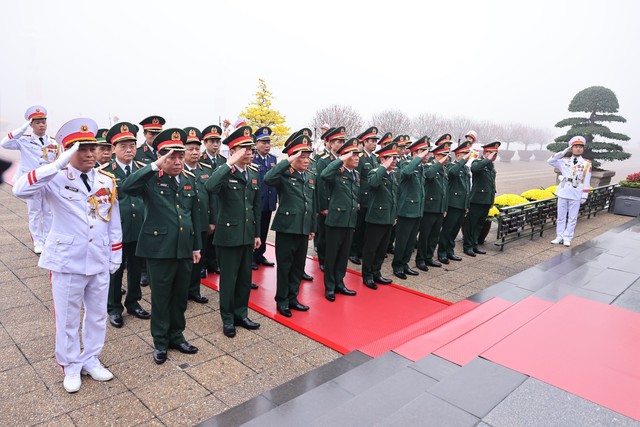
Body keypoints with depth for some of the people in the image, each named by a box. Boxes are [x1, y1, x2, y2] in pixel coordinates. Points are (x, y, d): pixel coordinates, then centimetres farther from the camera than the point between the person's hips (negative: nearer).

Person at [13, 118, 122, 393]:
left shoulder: (107, 180, 1)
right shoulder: (57, 179, -10)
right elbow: (20, 190, -29)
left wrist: (116, 255, 8)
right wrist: (58, 165, -35)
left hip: (100, 261, 4)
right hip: (67, 262, -3)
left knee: (97, 315, 16)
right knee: (68, 318, 12)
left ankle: (91, 359, 37)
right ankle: (71, 367, 32)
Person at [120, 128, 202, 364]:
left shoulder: (190, 179, 7)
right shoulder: (151, 178, -9)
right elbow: (126, 187, -30)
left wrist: (196, 246, 12)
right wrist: (155, 166, -32)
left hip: (185, 249, 5)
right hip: (159, 249, -5)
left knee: (181, 296, 16)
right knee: (160, 297, 10)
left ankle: (176, 336, 35)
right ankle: (160, 342, 27)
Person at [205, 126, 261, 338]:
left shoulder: (254, 174, 8)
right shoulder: (224, 173, -11)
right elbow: (210, 186, -35)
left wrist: (257, 233, 14)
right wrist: (230, 163, -34)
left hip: (248, 235, 6)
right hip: (228, 234, -6)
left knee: (245, 277, 15)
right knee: (228, 279, 6)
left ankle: (241, 314, 32)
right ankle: (228, 319, 23)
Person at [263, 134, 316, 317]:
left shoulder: (311, 177, 11)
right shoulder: (284, 174, -8)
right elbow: (267, 179, -31)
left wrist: (312, 228, 16)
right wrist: (287, 162, -29)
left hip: (304, 228, 6)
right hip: (286, 227, -6)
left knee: (299, 266, 14)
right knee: (284, 266, 5)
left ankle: (292, 298, 29)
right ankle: (282, 300, 20)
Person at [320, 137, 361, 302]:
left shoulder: (356, 175, 12)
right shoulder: (337, 172, -10)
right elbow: (324, 175, -34)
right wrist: (341, 160, -29)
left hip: (350, 221, 7)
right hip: (336, 219, -7)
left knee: (344, 254, 15)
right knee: (331, 254, 5)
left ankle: (339, 283, 28)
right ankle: (329, 287, 17)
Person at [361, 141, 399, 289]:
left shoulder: (393, 174, 12)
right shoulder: (375, 172, -11)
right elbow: (373, 183, -37)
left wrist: (395, 215, 18)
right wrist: (384, 167, -28)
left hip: (389, 218, 8)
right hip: (376, 217, -8)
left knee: (382, 248, 15)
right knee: (370, 248, 4)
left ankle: (376, 273, 28)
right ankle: (367, 276, 16)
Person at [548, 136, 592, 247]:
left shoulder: (587, 164, 2)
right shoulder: (565, 161, 6)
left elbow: (587, 181, 0)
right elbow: (550, 161, -1)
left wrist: (584, 196, -4)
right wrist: (564, 152, -3)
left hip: (576, 195, -2)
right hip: (563, 193, 2)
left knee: (572, 218, 4)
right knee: (561, 216, 7)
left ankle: (567, 238, 12)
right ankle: (559, 237, 15)